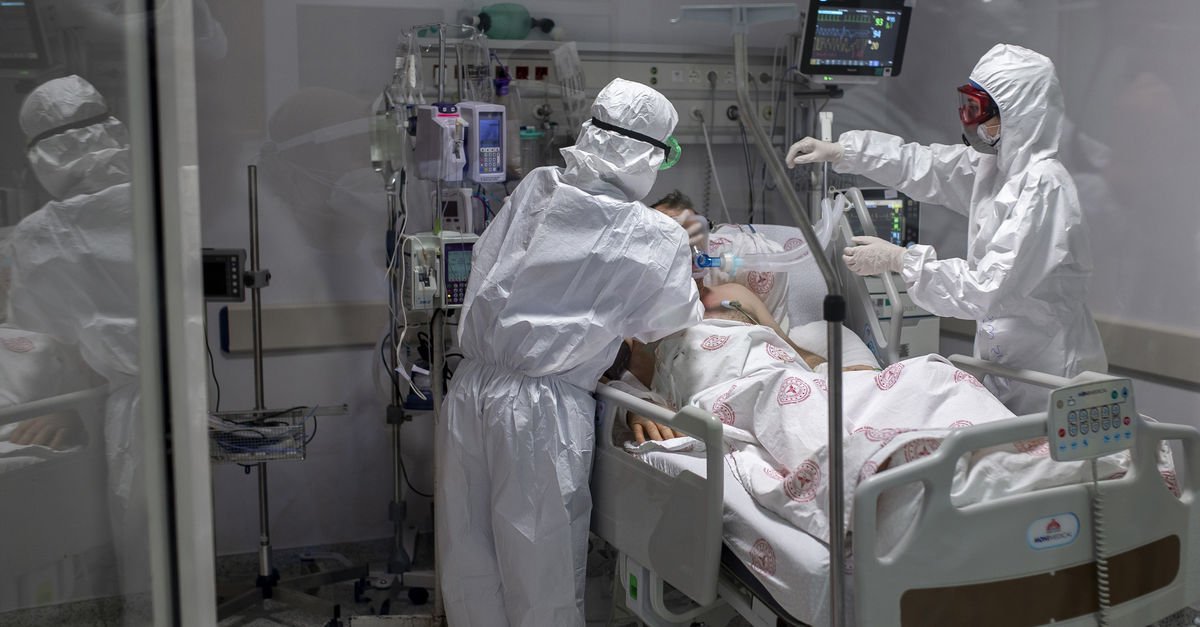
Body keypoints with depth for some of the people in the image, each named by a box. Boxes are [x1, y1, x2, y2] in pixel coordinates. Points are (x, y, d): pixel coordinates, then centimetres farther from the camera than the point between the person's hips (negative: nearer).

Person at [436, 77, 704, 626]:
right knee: (540, 571, 12)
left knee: (469, 559, 18)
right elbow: (665, 323, 8)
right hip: (542, 408, -4)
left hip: (471, 388, 5)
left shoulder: (536, 188, 1)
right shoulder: (657, 240, -8)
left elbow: (484, 268, 11)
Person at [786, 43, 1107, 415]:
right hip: (1006, 362, 8)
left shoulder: (1044, 186, -20)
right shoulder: (994, 166, 6)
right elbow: (923, 166, 19)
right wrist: (838, 151, 13)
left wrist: (899, 260, -20)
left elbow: (990, 290, -24)